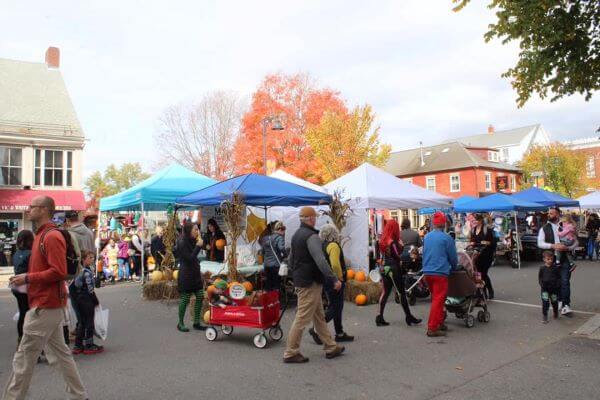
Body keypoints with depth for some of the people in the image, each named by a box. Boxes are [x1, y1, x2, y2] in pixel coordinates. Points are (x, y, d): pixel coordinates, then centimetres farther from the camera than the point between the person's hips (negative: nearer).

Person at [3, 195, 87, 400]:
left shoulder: (51, 237, -16)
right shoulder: (42, 235, 15)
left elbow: (59, 272, -23)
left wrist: (27, 278, -17)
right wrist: (27, 278, 9)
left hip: (44, 307, -10)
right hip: (49, 305, 10)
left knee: (23, 358, 0)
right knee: (60, 353, 14)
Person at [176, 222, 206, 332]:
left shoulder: (192, 241, 11)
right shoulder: (182, 243, -15)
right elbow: (189, 258, -20)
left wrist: (199, 243, 1)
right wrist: (198, 246, -18)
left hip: (195, 273, 8)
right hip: (186, 274, -8)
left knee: (200, 296, 6)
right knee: (185, 298, 1)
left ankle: (196, 322, 16)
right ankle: (180, 323, 16)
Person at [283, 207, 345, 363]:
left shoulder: (296, 235, 14)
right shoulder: (311, 236, -17)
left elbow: (290, 259, 22)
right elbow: (320, 260, -27)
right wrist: (334, 279, -26)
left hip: (300, 280, 10)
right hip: (310, 283, -10)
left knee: (319, 316, 16)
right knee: (302, 318, -3)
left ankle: (331, 347, 25)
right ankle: (291, 353, 5)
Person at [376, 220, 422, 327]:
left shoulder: (382, 241, 6)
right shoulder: (393, 242, -17)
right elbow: (399, 257, -15)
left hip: (385, 268, 7)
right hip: (394, 269, -7)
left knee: (385, 292, 8)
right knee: (402, 293, 4)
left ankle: (380, 317, 5)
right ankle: (409, 317, 14)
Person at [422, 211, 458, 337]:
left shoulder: (426, 237, 9)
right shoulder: (446, 238, -8)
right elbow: (453, 257, -1)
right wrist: (453, 267, 19)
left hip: (427, 272, 7)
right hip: (440, 273, -6)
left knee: (435, 298, 19)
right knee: (438, 300, -3)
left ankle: (439, 323, 27)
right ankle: (432, 328, -5)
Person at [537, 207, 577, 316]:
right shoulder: (544, 228, 4)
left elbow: (575, 241, 6)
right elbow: (540, 243, -5)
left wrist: (568, 247, -14)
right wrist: (553, 246, -19)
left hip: (564, 259, -1)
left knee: (565, 282, -7)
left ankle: (566, 305, -3)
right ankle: (559, 301, 28)